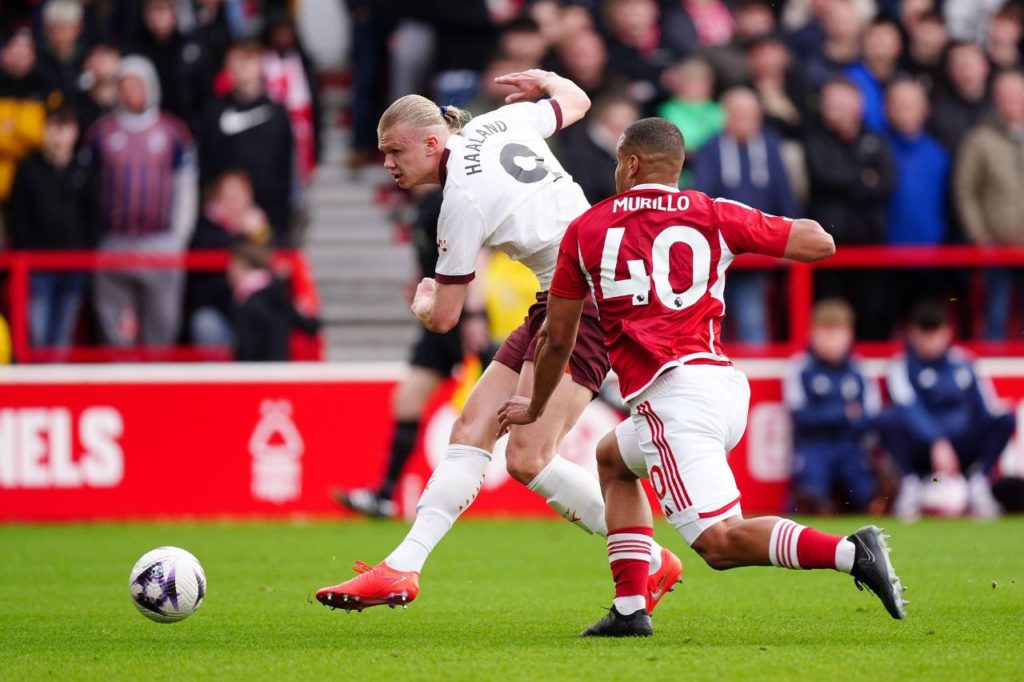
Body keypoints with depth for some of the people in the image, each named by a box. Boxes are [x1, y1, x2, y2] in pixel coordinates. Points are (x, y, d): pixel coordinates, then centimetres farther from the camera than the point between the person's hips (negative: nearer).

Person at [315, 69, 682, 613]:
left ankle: (652, 565, 0)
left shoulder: (464, 199, -17)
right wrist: (544, 80, 45)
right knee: (470, 431, 2)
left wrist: (421, 300, 14)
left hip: (588, 301, -10)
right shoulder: (501, 123, 5)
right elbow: (576, 100, 25)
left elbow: (443, 318, -8)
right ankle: (401, 571, -3)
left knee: (528, 460, -13)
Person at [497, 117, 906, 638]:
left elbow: (558, 339, 16)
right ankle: (630, 609, 20)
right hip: (728, 385, 6)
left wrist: (535, 408, 34)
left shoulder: (586, 230, 9)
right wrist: (766, 229, 32)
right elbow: (820, 243, 12)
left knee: (720, 543, -11)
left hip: (670, 394, -6)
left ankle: (849, 552, -31)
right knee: (614, 459, 30)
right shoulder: (714, 215, 11)